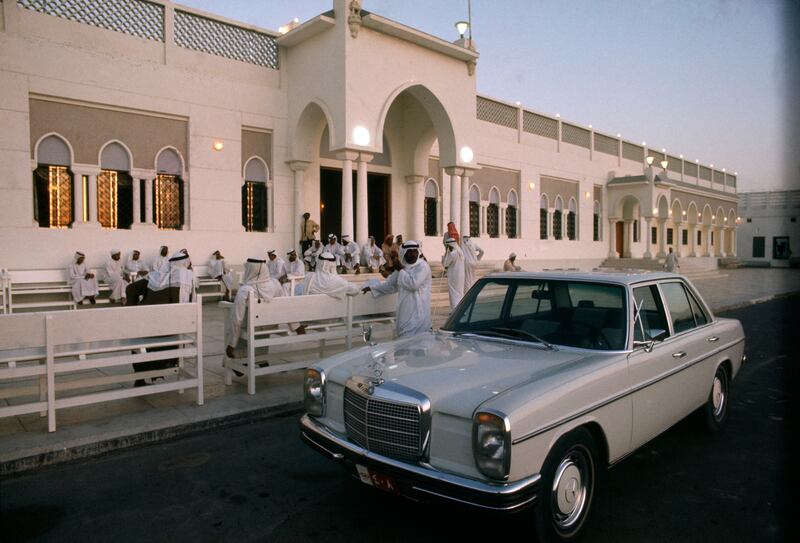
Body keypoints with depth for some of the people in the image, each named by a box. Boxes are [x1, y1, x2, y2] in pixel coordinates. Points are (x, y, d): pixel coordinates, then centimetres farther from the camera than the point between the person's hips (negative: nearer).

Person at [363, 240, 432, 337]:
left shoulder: (422, 266, -9)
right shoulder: (402, 267, 13)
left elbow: (413, 284, -22)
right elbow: (390, 284, 23)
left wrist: (401, 270, -11)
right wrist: (372, 288, 18)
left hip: (418, 312, -7)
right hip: (405, 310, 7)